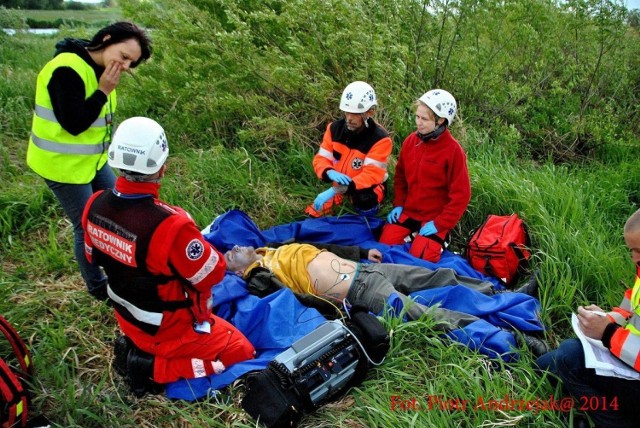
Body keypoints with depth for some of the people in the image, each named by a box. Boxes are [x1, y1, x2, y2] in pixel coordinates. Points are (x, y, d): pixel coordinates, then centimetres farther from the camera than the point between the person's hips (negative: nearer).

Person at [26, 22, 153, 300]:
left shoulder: (99, 67, 4)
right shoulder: (67, 69, -26)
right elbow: (74, 124, -30)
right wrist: (103, 91, -26)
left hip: (92, 158, 9)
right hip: (63, 164, -9)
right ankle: (97, 287, 25)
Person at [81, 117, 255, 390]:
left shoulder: (95, 205, -15)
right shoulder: (169, 225, -38)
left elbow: (94, 257, 4)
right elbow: (213, 274, -22)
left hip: (126, 316, 8)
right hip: (167, 329, -8)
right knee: (242, 352, 9)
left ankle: (136, 346, 17)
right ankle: (155, 368, -1)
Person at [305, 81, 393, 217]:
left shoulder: (380, 139, -23)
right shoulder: (335, 128, -6)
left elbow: (371, 175, -31)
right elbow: (320, 159, -3)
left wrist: (335, 190, -42)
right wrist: (330, 173, -31)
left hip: (366, 190, -5)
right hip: (338, 188, 5)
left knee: (363, 196, -37)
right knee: (311, 216, -7)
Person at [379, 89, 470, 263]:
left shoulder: (453, 150, -16)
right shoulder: (410, 141, -1)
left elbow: (461, 194, -13)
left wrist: (439, 224, -14)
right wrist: (398, 204, 4)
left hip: (434, 218, -4)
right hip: (407, 212, 5)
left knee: (419, 256, -17)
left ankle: (438, 241, 12)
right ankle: (411, 236, 18)